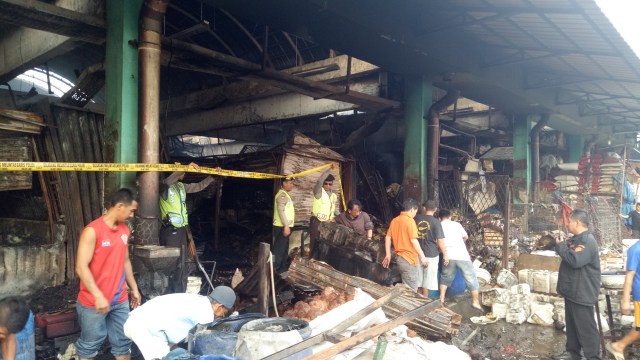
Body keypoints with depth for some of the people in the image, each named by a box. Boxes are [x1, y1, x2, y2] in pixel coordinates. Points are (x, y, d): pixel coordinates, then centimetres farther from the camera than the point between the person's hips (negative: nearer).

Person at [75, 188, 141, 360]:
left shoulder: (125, 230, 6)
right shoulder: (92, 231, -16)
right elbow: (81, 268, -19)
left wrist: (134, 288, 18)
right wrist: (98, 296, -24)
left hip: (120, 301, 6)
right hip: (93, 302, -6)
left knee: (123, 343, 13)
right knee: (89, 346, 10)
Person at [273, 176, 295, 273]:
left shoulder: (285, 194, 17)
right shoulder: (282, 195, -16)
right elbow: (281, 210, -23)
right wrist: (286, 225, -26)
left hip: (285, 226, 10)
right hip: (281, 227, -10)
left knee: (284, 248, 17)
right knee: (279, 248, -5)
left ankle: (282, 267, 27)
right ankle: (275, 269, 0)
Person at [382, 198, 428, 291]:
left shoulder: (394, 220, 9)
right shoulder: (409, 221, -14)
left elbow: (387, 237, 12)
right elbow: (413, 240, -19)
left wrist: (388, 255, 17)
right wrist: (422, 256, -13)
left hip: (399, 257, 8)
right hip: (409, 259, -8)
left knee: (406, 287, 18)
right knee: (411, 289, -1)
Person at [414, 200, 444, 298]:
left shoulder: (416, 218, 0)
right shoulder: (436, 222, -12)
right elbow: (440, 241, -15)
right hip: (431, 255, -4)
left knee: (418, 279, 16)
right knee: (427, 282, 7)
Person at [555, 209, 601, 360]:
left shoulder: (587, 241, -20)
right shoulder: (575, 239, 13)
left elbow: (575, 260, -31)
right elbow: (568, 255, 23)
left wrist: (561, 246, -17)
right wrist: (561, 245, 6)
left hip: (582, 293, -10)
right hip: (572, 291, 10)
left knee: (586, 327, -3)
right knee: (572, 325, 18)